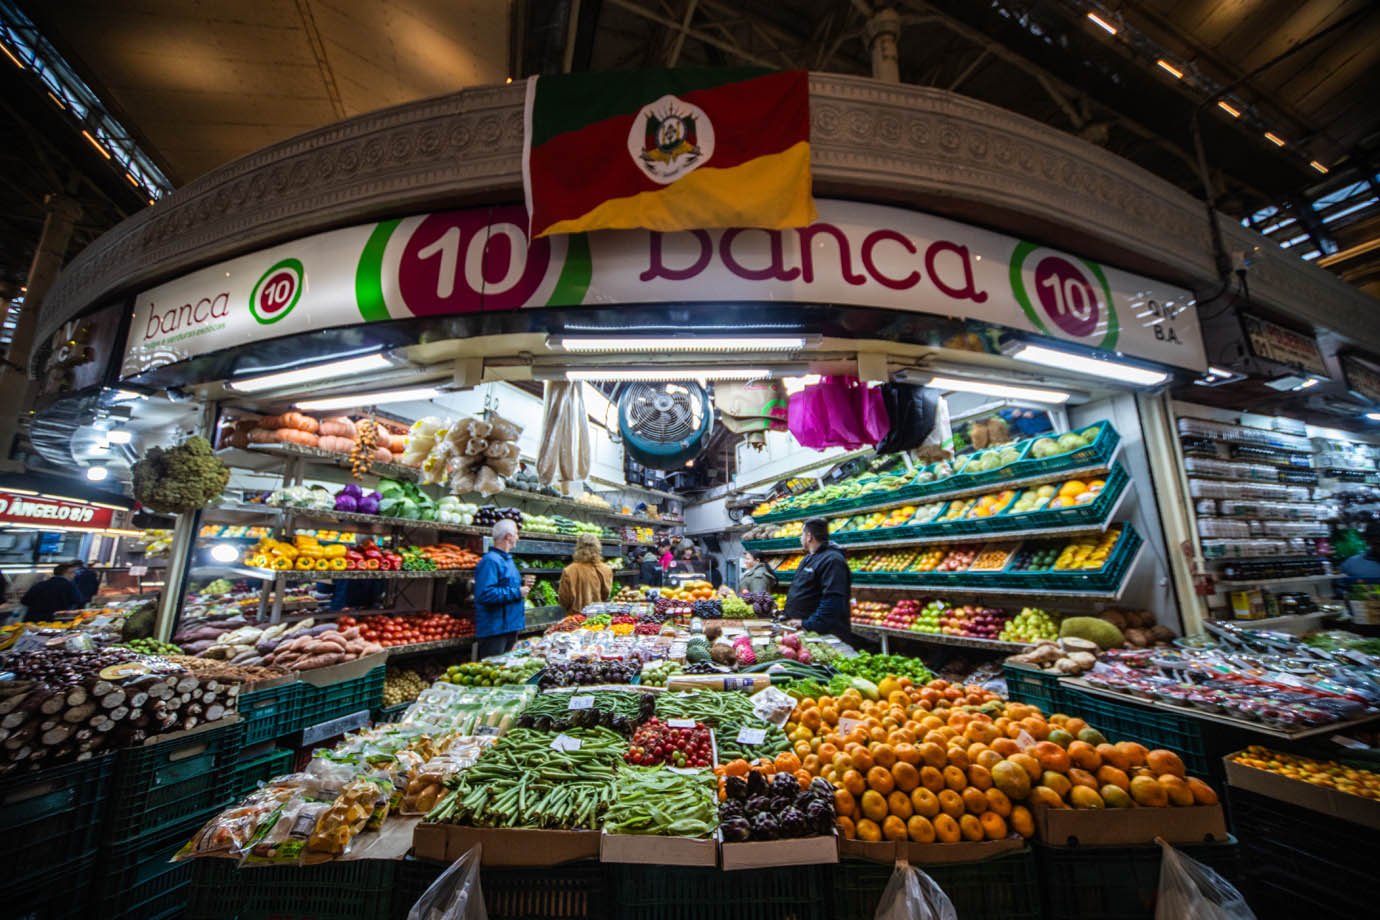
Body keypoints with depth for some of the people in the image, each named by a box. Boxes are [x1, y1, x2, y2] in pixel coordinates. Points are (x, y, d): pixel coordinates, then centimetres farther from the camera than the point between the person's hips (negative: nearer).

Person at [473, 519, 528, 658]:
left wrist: (522, 585, 8)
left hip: (511, 627, 10)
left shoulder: (507, 559, 14)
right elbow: (485, 594, -30)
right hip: (494, 629, -10)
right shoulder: (490, 561, -19)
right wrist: (516, 592, -22)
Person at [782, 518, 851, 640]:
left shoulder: (832, 561, -18)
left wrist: (808, 624, -26)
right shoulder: (809, 558, 15)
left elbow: (832, 601, -27)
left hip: (822, 633, -9)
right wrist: (787, 615, 16)